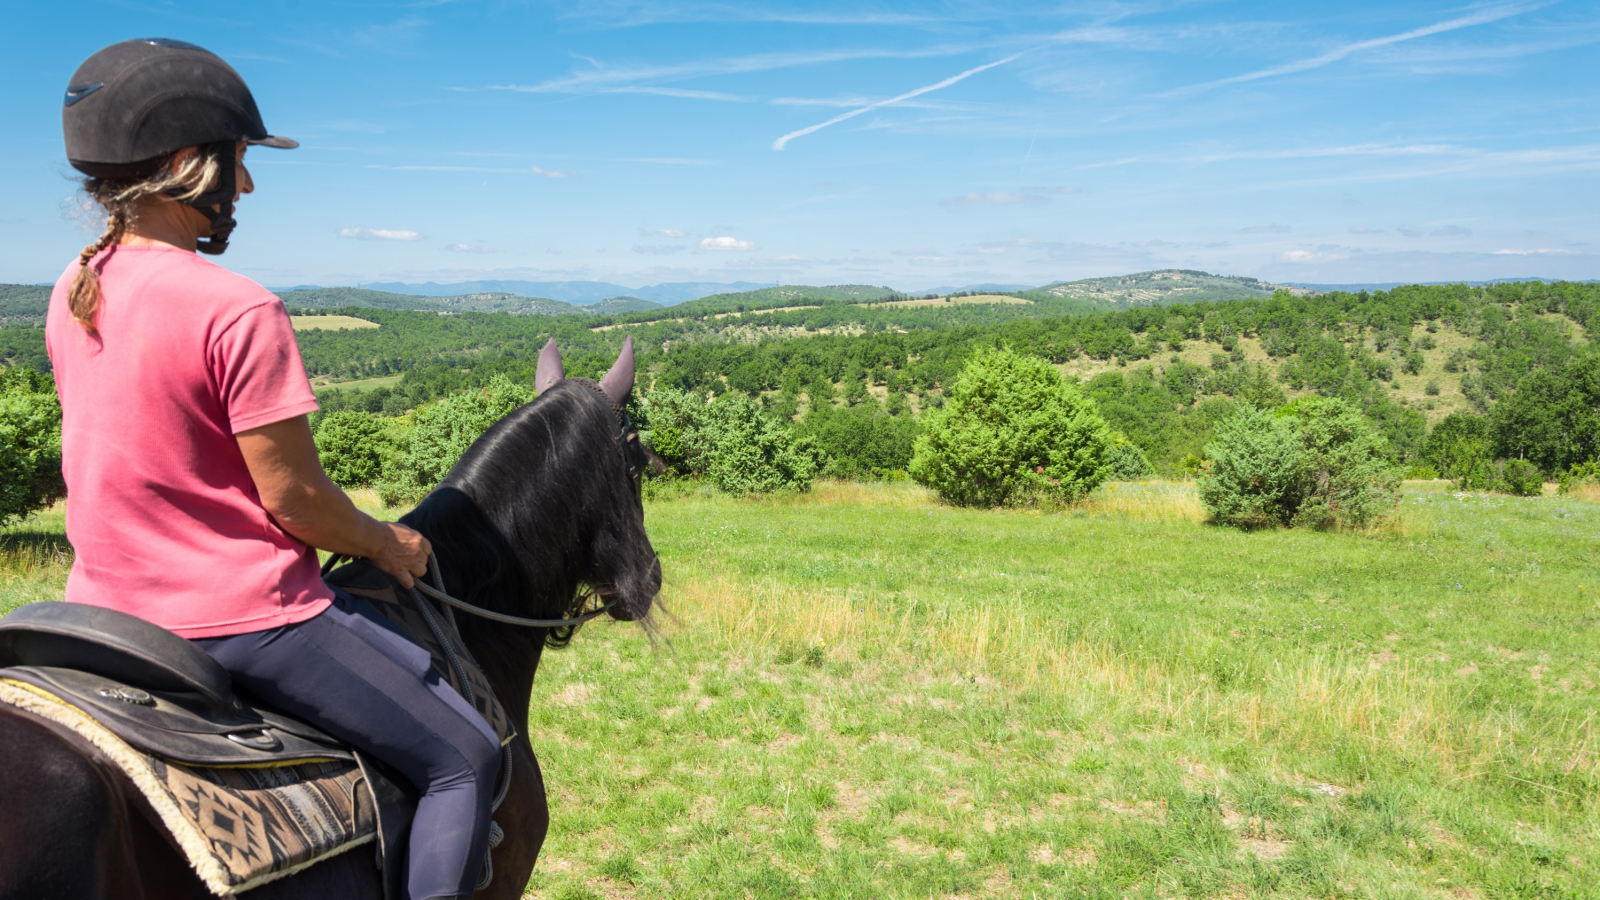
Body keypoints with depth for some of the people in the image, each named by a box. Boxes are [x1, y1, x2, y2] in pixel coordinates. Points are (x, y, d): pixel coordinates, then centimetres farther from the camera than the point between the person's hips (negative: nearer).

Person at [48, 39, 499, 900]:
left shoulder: (73, 292, 5)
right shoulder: (238, 311, -21)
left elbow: (128, 457, 13)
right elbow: (293, 496, -17)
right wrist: (386, 543, 0)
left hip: (109, 602, 8)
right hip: (237, 619, -8)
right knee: (466, 757, 2)